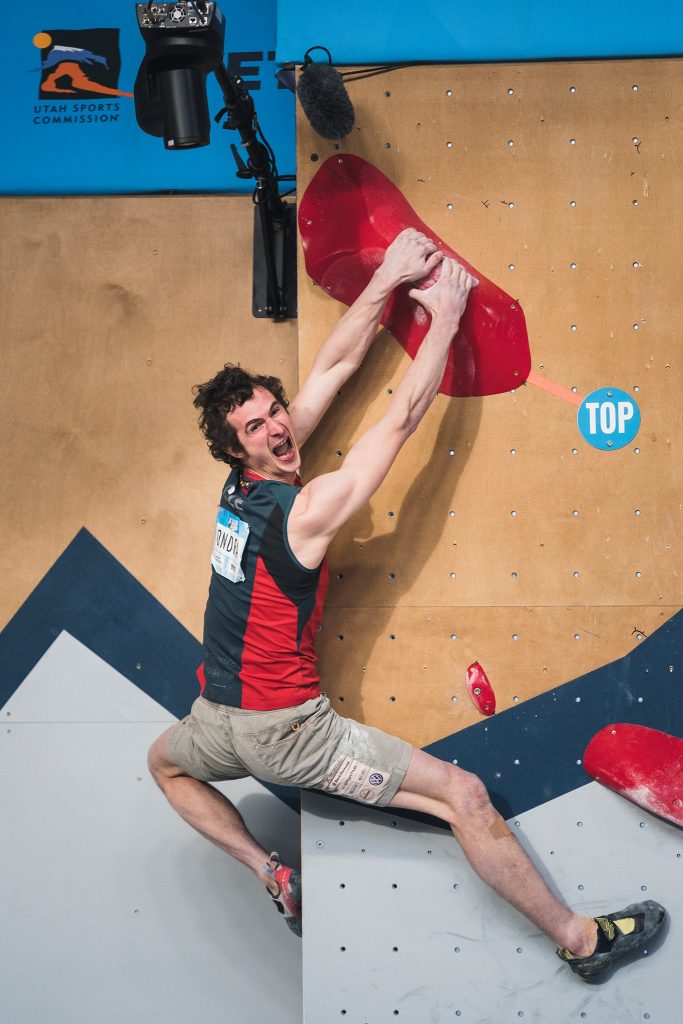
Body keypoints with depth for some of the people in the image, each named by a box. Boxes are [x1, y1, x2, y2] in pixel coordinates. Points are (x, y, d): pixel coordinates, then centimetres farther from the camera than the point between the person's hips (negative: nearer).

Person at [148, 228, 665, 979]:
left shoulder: (239, 487, 1)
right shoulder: (307, 509, -18)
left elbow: (334, 367, 1)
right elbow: (401, 420, -15)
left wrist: (388, 280, 1)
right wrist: (445, 317, -9)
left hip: (219, 720, 7)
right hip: (289, 730, -7)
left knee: (164, 762, 41)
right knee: (463, 795, -3)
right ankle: (581, 940, 5)